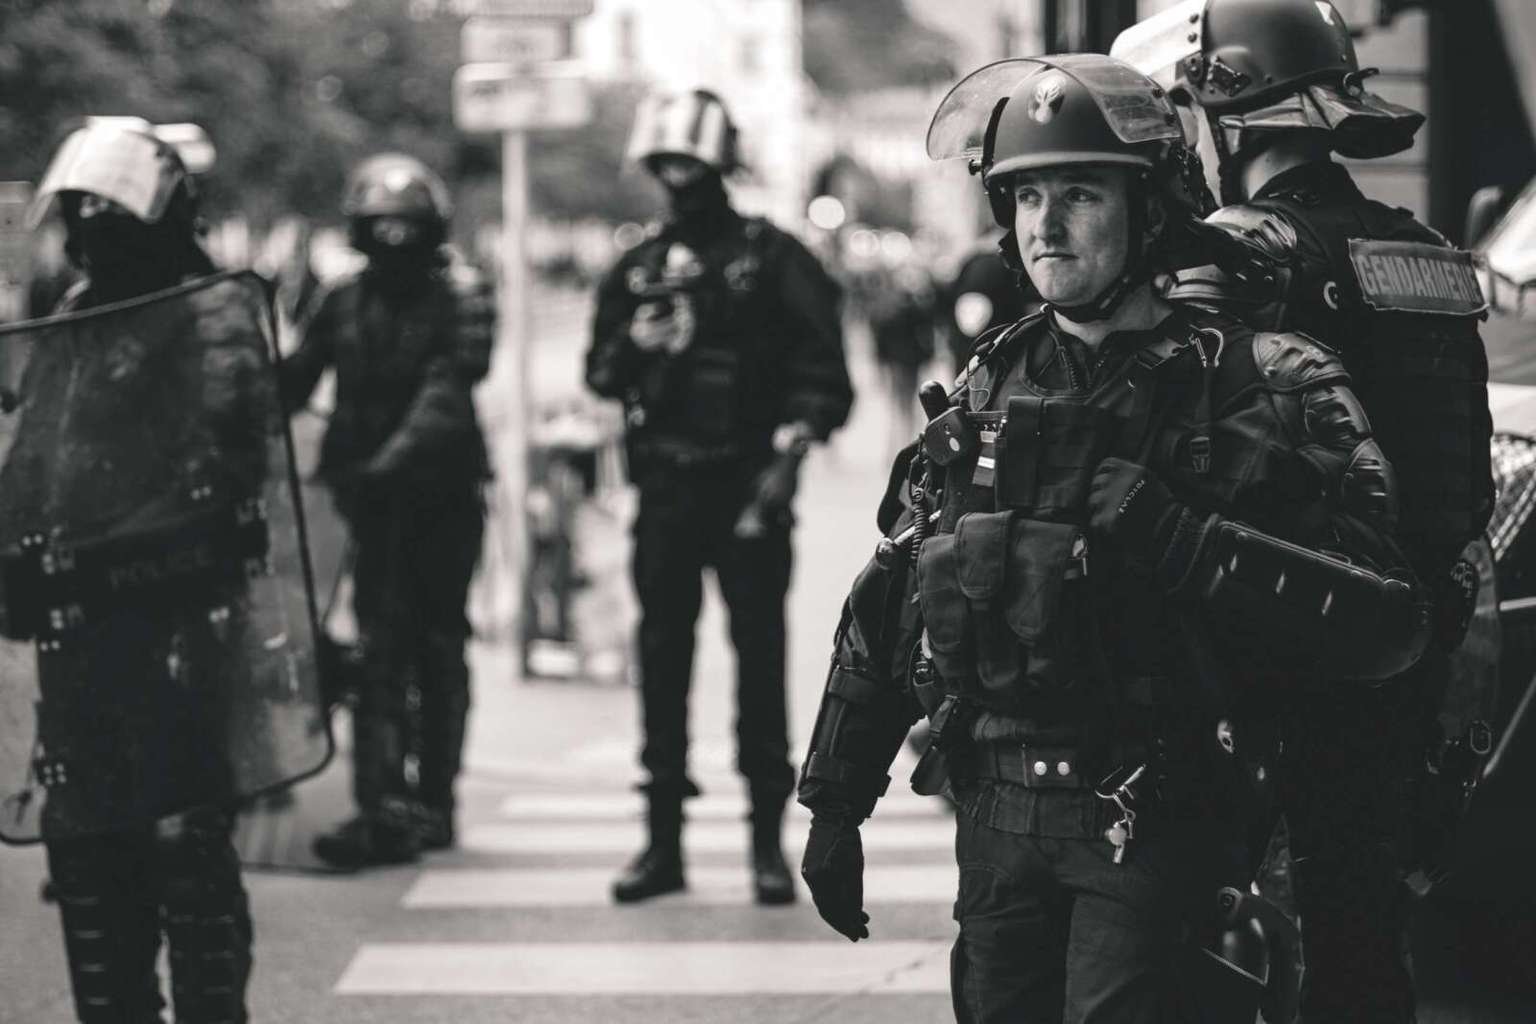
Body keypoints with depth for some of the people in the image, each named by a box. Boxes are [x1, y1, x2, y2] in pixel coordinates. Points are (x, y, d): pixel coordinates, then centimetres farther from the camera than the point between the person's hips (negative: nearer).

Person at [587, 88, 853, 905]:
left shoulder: (771, 259, 1)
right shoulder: (636, 269, 14)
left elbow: (821, 366, -3)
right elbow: (600, 370, 15)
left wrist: (792, 444, -13)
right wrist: (636, 343, -6)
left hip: (747, 484, -4)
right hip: (665, 485, 4)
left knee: (760, 656, -1)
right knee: (661, 657, 5)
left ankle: (768, 841, 5)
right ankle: (663, 838, 11)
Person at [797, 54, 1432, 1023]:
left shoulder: (1266, 387, -7)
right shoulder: (989, 389, 9)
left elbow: (1384, 620, -16)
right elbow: (884, 607, 15)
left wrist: (1176, 538, -23)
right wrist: (835, 804, 14)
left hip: (1158, 830, -5)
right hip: (999, 823, 5)